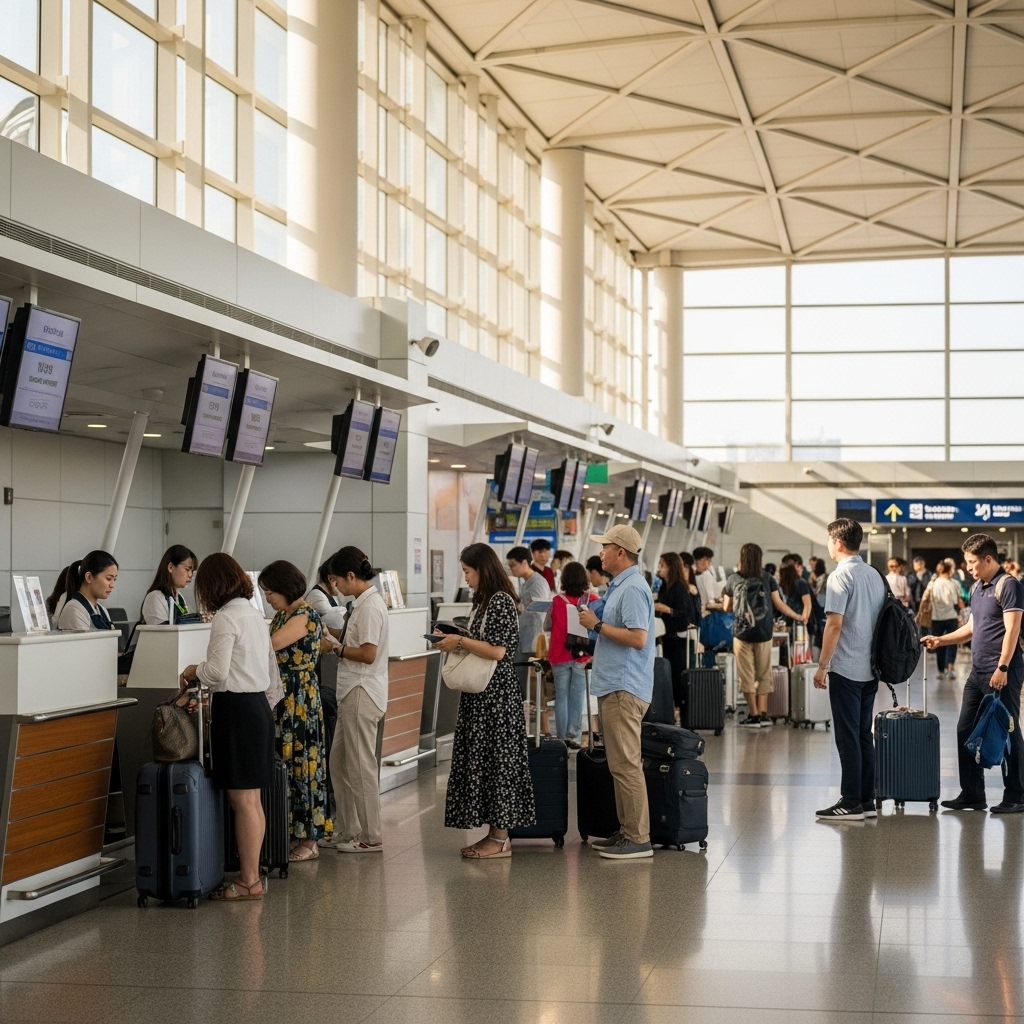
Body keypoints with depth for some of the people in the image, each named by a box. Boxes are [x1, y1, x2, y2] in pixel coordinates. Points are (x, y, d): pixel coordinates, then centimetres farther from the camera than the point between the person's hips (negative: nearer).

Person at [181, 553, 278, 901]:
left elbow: (218, 672, -20)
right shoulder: (255, 615, 14)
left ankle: (249, 881, 0)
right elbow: (272, 674, 19)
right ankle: (251, 874, 18)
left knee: (243, 801, -4)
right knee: (252, 800, 13)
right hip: (259, 704, 9)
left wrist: (194, 670, -1)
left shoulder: (226, 618, -13)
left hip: (236, 708, -9)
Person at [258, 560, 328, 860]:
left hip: (300, 700, -9)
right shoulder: (282, 616, 15)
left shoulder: (305, 614, -13)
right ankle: (289, 834, 13)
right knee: (281, 765, 8)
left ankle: (308, 840, 2)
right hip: (280, 700, 9)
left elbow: (270, 645, -23)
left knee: (300, 764, -4)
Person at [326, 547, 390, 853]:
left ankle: (371, 836, 5)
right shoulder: (363, 603, 14)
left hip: (362, 693, -10)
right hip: (352, 692, 10)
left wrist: (336, 649, -9)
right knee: (339, 762, 15)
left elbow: (368, 654, -21)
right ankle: (348, 830, 23)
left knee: (361, 767, -3)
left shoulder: (370, 606, -16)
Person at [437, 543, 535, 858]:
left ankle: (501, 838, 2)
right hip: (480, 693, 10)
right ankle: (493, 832, 16)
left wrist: (460, 641, -14)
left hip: (496, 693, -10)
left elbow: (497, 651, -21)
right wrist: (455, 640, 7)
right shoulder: (483, 601, 15)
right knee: (479, 758, 10)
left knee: (496, 759, -4)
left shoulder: (501, 601, -14)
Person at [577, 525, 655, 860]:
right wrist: (596, 622, 12)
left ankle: (638, 838, -7)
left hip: (624, 690, -11)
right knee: (620, 764, 13)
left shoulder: (633, 589, -15)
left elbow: (638, 638, -24)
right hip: (615, 686, 11)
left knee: (626, 764, -9)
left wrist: (598, 625, -16)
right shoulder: (620, 586, 18)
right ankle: (627, 830, 18)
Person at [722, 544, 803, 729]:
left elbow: (727, 607, 9)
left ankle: (754, 715, 1)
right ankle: (763, 714, 6)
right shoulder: (768, 578, 0)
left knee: (747, 675, 3)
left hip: (742, 633, -1)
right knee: (764, 675, 10)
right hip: (763, 633, 1)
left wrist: (724, 595, 31)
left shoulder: (733, 579, 0)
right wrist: (797, 617, 16)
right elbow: (779, 604, 2)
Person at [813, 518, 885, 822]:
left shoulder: (840, 576, -12)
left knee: (847, 737, -4)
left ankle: (851, 802, -3)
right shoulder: (875, 575, 11)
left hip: (845, 669, -8)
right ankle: (867, 800, 13)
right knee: (863, 735, 12)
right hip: (870, 668, 8)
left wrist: (822, 666, -12)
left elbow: (834, 624, -17)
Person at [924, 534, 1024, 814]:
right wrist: (940, 640, 14)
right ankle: (972, 794, 17)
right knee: (966, 731, 9)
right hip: (978, 672, 9)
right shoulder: (977, 588, 15)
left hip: (1001, 673, -9)